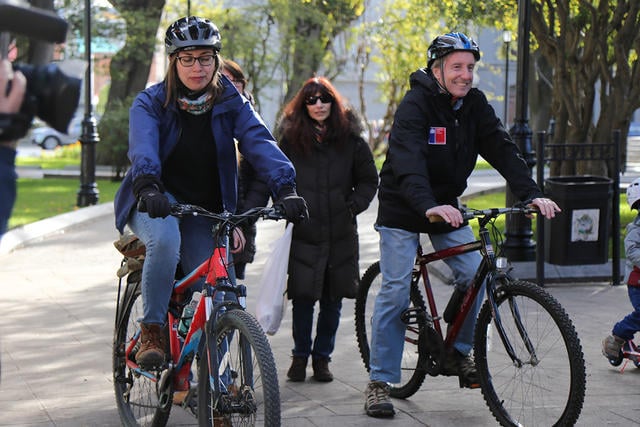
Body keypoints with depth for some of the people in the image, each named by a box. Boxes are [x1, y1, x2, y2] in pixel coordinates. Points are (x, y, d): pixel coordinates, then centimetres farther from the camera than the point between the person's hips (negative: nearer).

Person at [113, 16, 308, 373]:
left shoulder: (231, 103, -3)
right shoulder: (151, 103, -8)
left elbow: (259, 142, -20)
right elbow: (143, 147, -28)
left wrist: (286, 188, -38)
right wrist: (148, 187, -50)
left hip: (203, 211, 3)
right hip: (157, 203, -3)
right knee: (165, 239, -37)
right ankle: (151, 332, -22)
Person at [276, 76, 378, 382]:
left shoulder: (349, 139, 5)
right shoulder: (291, 140, 3)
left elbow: (369, 179, 12)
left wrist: (355, 205, 0)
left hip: (340, 234, 1)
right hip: (303, 233, -1)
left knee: (332, 300, 4)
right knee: (303, 299, -4)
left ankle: (322, 357, 18)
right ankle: (300, 355, 14)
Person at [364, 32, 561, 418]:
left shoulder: (475, 105, -2)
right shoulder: (415, 106, -21)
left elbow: (503, 150, -10)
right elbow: (408, 162, -35)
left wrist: (532, 194, -24)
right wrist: (428, 206, -51)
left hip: (446, 207, 6)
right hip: (403, 211, -5)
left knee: (476, 275, -8)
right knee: (396, 292, -9)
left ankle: (457, 351, 13)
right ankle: (380, 381, -1)